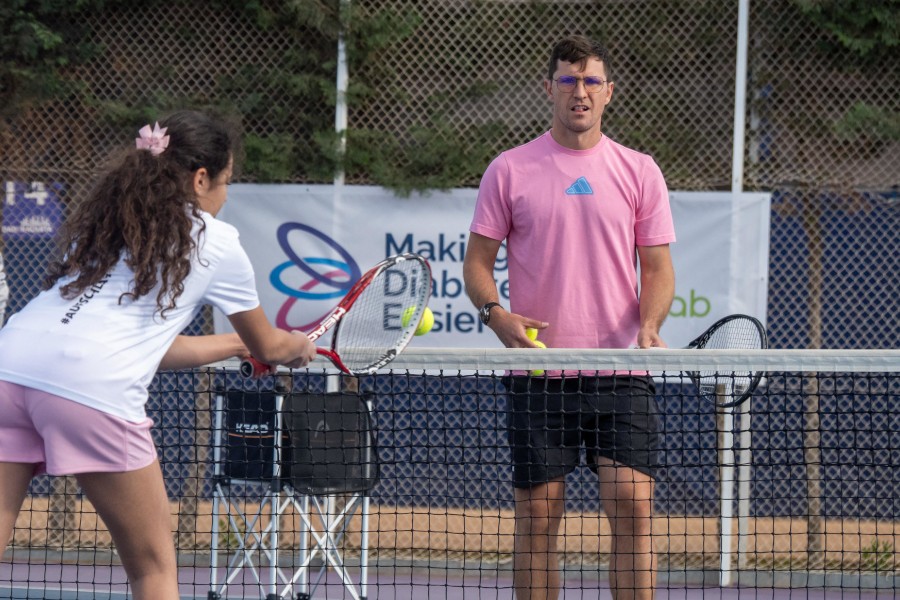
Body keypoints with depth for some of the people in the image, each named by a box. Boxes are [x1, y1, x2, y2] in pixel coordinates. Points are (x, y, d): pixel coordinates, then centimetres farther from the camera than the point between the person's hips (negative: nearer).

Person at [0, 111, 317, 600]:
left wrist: (238, 344, 47)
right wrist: (301, 348, 51)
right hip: (96, 391, -5)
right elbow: (268, 347, 28)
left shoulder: (101, 219, 29)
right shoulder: (215, 243, 13)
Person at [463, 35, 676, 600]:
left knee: (633, 507, -8)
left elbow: (658, 268, 8)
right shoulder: (509, 170, 5)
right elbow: (477, 261, 7)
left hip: (620, 370, 0)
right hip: (539, 374, 0)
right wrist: (496, 314, -13)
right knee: (538, 515, 1)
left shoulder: (639, 172, 8)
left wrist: (648, 325, -12)